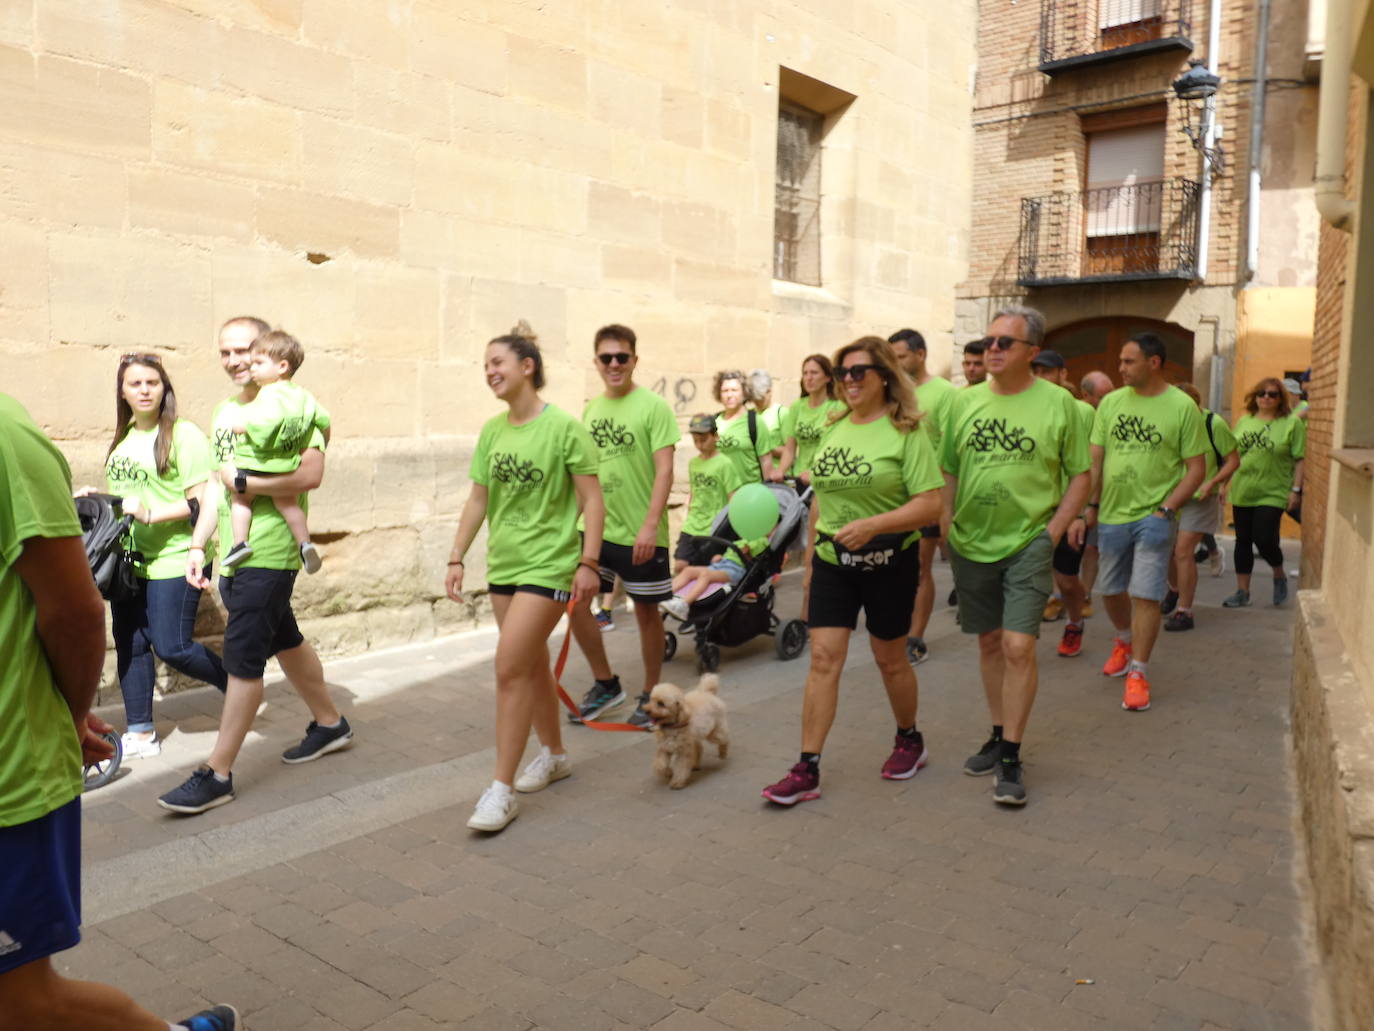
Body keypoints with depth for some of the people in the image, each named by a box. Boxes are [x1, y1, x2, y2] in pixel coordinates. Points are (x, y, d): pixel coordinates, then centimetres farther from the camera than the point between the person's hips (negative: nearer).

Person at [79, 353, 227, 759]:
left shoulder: (183, 434, -10)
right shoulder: (123, 437, 13)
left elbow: (201, 501, -15)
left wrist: (151, 515, -24)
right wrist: (95, 498, 9)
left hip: (174, 559, -7)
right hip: (129, 559, 7)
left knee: (171, 647, -5)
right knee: (129, 644, 10)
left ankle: (238, 684, 20)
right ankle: (139, 734, 21)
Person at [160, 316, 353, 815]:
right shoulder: (225, 411, 13)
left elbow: (310, 474, -26)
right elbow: (218, 482, 17)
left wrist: (243, 481, -21)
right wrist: (198, 545, 11)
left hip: (269, 554, -9)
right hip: (230, 552, 9)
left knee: (241, 659, -5)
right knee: (285, 642, 19)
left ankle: (217, 774, 4)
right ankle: (330, 723, 37)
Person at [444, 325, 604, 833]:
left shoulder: (564, 426, -11)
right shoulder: (492, 430, 7)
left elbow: (592, 498, -10)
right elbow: (478, 499, 12)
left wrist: (589, 562, -16)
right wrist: (457, 558, 9)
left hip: (548, 565, -7)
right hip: (504, 564, 7)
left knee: (510, 666, -13)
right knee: (531, 663, 16)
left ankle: (502, 790, -3)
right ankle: (554, 754, 36)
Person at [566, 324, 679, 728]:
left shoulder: (652, 406, -9)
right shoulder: (590, 408, 9)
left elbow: (664, 471, -14)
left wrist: (650, 525, -21)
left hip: (640, 532, -5)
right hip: (596, 527, 6)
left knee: (646, 611, 7)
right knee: (576, 601, 3)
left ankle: (650, 695, 24)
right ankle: (605, 683, 23)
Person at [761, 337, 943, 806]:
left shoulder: (906, 432, -10)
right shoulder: (833, 428, 6)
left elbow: (930, 506, -17)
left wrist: (872, 525, -28)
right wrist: (810, 553, 15)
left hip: (889, 563, -4)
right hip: (832, 561, 4)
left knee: (890, 659, 12)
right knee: (823, 659, -1)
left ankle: (910, 739, 38)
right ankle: (807, 770, 2)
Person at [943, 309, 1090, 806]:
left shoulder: (1057, 402, -5)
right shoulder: (965, 401, 4)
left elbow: (1081, 475, 0)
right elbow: (948, 472, 11)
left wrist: (1053, 531, -8)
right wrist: (947, 525, 2)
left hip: (1028, 544, -4)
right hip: (972, 543, 4)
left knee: (1018, 646, -10)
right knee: (990, 643, 14)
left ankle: (1011, 759, 2)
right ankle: (998, 735, 30)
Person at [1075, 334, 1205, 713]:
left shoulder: (1182, 406, -6)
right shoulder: (1111, 402, 5)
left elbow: (1195, 469, -4)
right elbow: (1095, 461, 7)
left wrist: (1165, 510, -14)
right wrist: (1087, 509, 1)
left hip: (1153, 517, -4)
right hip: (1112, 514, 4)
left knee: (1146, 595, -3)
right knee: (1111, 590, 15)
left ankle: (1138, 673, 8)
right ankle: (1124, 640, 43)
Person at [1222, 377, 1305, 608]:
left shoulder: (1292, 423, -3)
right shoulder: (1244, 421, 10)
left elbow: (1300, 459, -5)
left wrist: (1296, 490, -11)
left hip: (1272, 494, -4)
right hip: (1242, 493, 4)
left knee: (1264, 540, -10)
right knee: (1243, 541, 8)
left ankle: (1279, 576, 21)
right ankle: (1242, 592, 17)